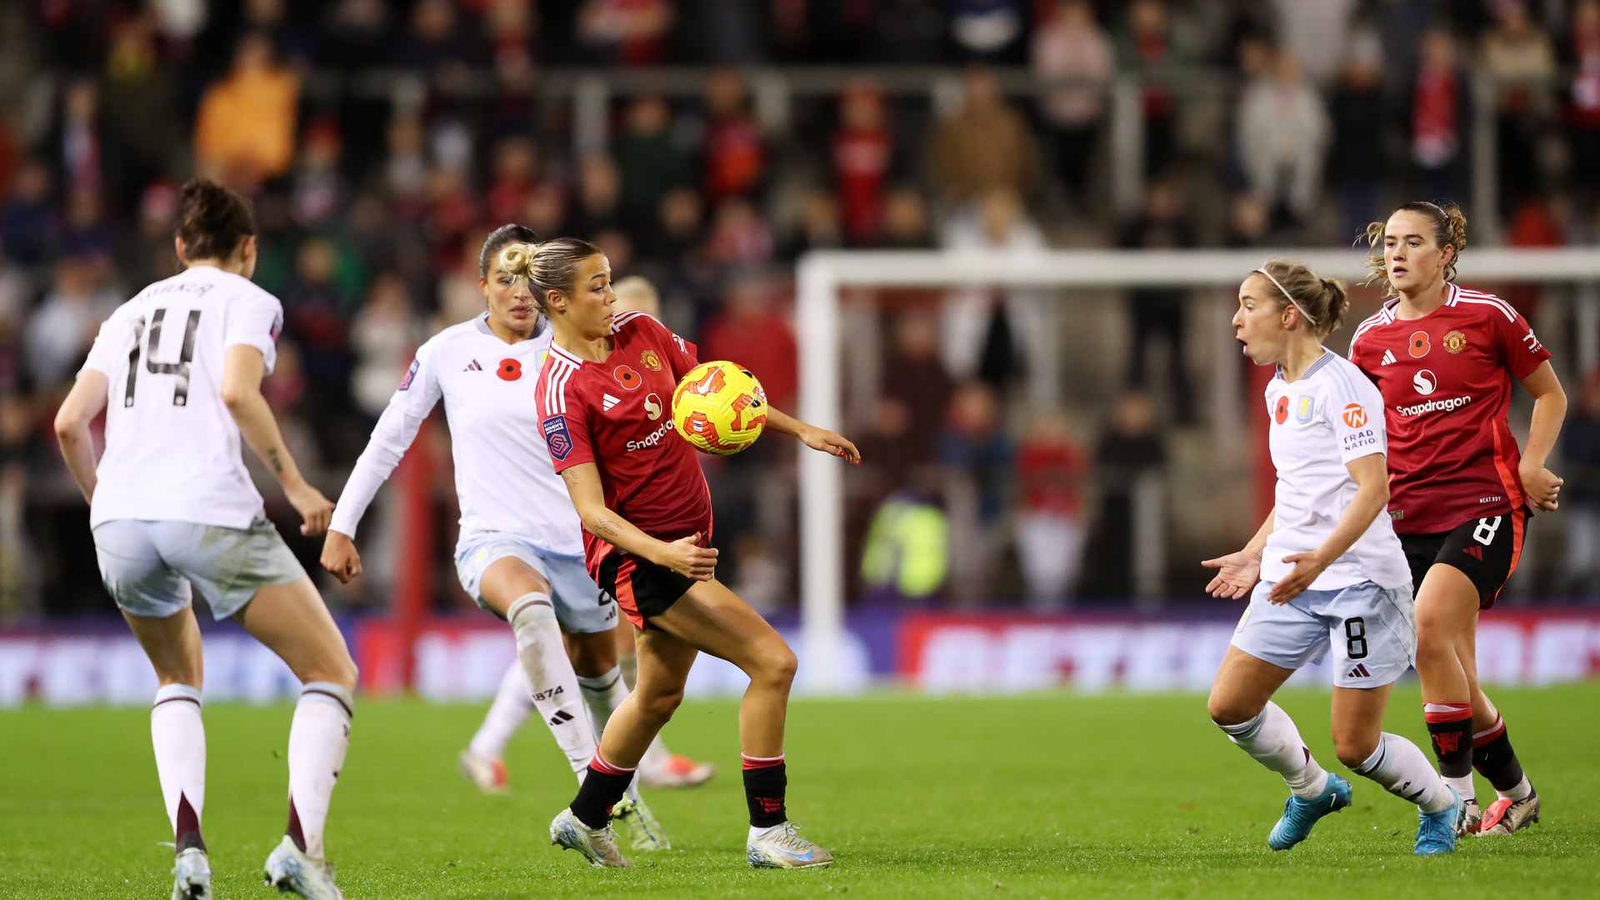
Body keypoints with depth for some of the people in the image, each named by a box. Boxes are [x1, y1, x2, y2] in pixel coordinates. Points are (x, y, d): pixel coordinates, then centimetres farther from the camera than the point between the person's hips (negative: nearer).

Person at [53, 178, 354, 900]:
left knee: (178, 679, 27)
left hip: (120, 520, 5)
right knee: (332, 675, 7)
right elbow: (237, 391, -12)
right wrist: (293, 483, -4)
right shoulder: (248, 302, 8)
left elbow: (70, 421, 15)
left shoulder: (133, 312, 23)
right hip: (211, 511, -5)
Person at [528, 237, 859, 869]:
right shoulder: (562, 391, -19)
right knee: (773, 661, -15)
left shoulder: (640, 332, 2)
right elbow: (591, 509, -23)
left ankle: (584, 819, 42)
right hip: (636, 551, -8)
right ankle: (767, 831, -6)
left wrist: (798, 430, 11)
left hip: (685, 540, 8)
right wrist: (661, 553, -37)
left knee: (659, 695, 22)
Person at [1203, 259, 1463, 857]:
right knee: (1229, 705, -1)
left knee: (1355, 745, -6)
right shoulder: (1279, 391, 14)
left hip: (1360, 578, -8)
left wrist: (1320, 559, -33)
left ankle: (1441, 807, 22)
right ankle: (1311, 789, 23)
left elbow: (1373, 485, -22)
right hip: (1292, 576, 8)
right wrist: (1254, 556, 19)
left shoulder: (1340, 385, -13)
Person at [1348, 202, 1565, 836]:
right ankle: (1514, 791, 24)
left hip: (1485, 501, -5)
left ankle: (1457, 795, -17)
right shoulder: (1370, 338, 8)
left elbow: (1549, 394, 8)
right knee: (1454, 676, 3)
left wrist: (1531, 467, -6)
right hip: (1410, 515, 5)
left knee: (1428, 626, -24)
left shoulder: (1487, 316, -2)